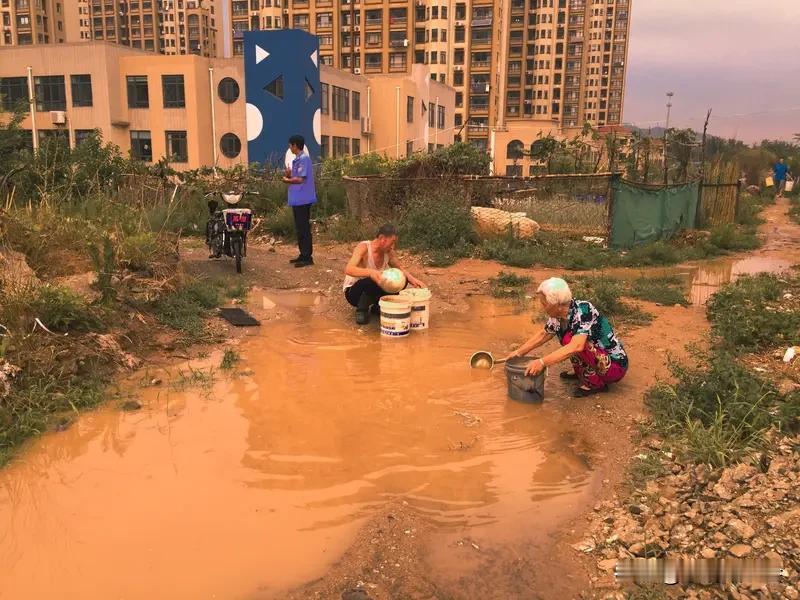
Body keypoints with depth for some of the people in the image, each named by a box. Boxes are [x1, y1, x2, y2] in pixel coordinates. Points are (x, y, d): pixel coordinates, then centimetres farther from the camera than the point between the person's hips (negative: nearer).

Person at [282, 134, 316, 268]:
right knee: (299, 228, 13)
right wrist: (289, 175, -3)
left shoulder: (304, 158, -14)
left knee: (304, 228, -7)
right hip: (297, 199, 10)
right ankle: (303, 255, 19)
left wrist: (287, 180, -5)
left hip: (302, 199, -10)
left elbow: (300, 179, -20)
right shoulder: (297, 159, 16)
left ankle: (308, 257, -3)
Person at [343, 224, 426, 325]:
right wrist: (370, 272, -56)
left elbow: (400, 270, 6)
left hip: (373, 291, 6)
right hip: (353, 292, -6)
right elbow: (348, 270, -39)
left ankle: (377, 306, 4)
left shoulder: (389, 252, -6)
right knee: (371, 282, -39)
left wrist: (412, 279, -16)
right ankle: (361, 310, -12)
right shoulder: (363, 247, -25)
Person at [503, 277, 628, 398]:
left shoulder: (583, 311, -27)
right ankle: (581, 372, 16)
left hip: (615, 366, -8)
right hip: (600, 356, 8)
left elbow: (576, 346, -41)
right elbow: (543, 334, 12)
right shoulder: (559, 315, -5)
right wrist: (519, 352, 7)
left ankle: (596, 383, -10)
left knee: (569, 339, -25)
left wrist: (542, 362, -43)